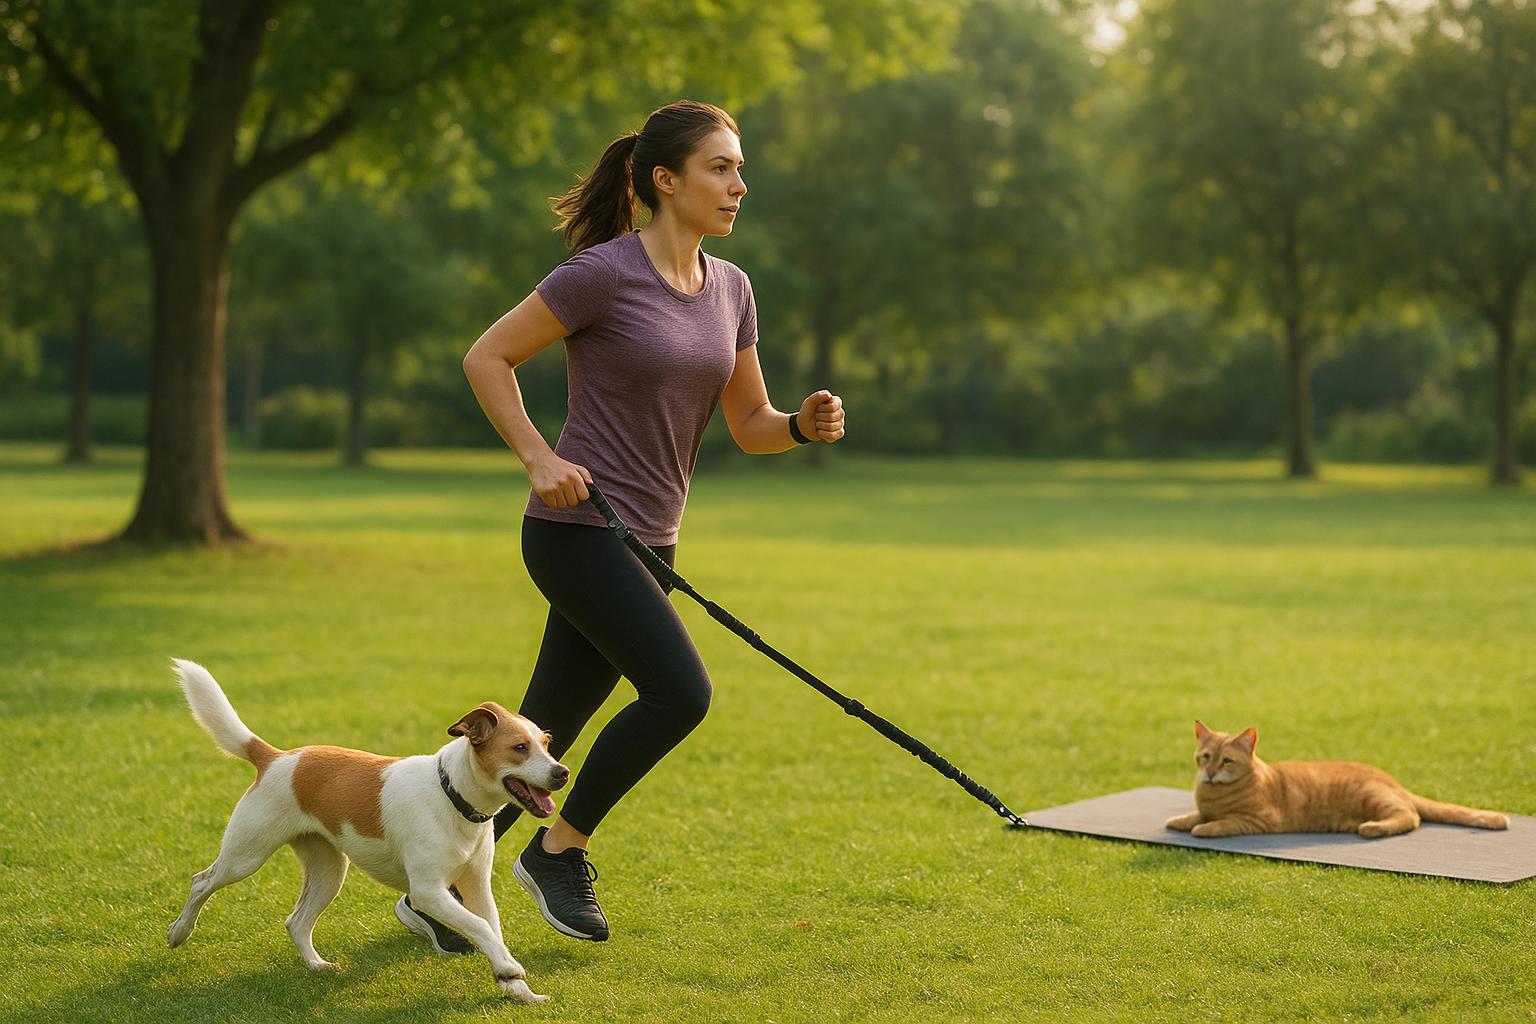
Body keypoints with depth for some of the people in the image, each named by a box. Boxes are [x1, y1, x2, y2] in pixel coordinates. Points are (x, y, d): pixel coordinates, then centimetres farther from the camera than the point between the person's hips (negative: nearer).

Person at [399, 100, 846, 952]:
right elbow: (487, 357, -7)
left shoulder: (730, 288, 9)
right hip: (577, 526, -7)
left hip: (645, 541, 7)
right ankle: (559, 849, 2)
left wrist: (804, 426, -8)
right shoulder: (604, 272, -12)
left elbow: (748, 426, 13)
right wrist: (539, 459, -16)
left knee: (543, 730, 10)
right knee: (680, 691, -18)